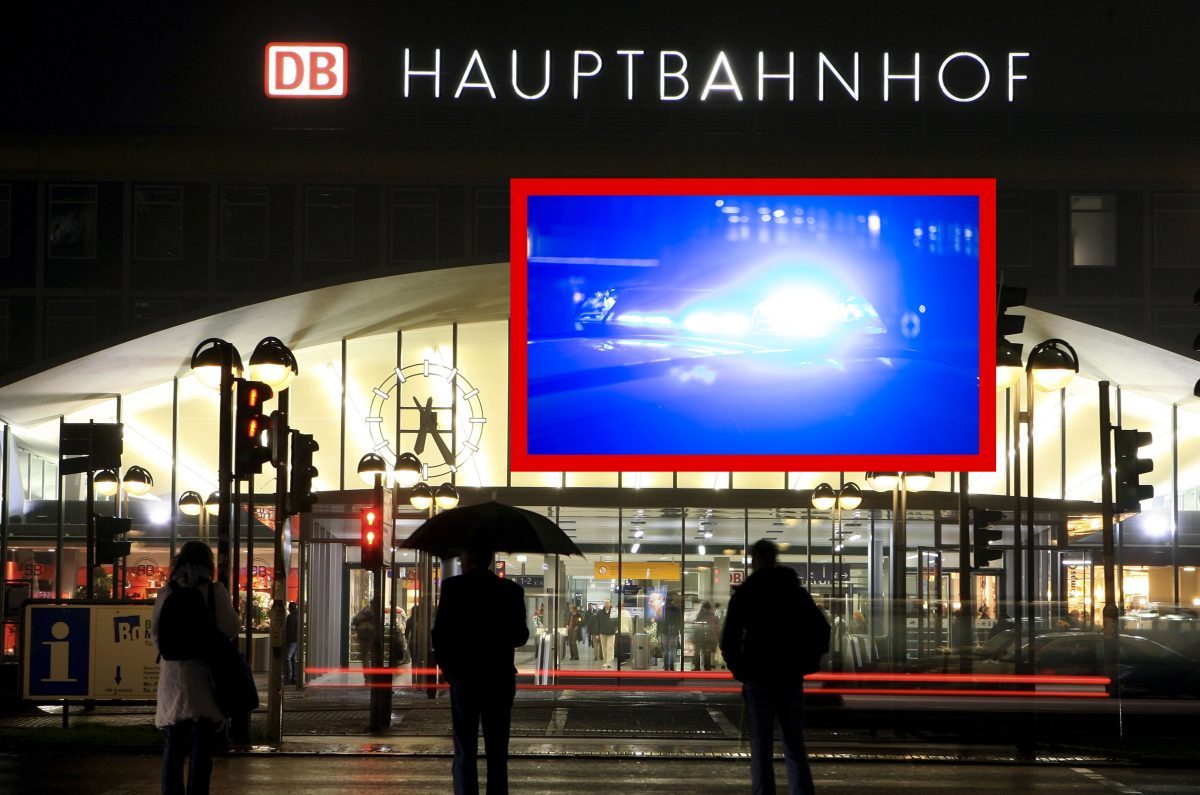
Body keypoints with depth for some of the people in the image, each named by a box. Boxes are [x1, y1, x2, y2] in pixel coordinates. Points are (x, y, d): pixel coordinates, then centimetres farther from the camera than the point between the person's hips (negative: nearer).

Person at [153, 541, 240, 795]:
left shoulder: (166, 594, 4)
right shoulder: (214, 591, -5)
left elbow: (155, 633, 10)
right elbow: (230, 629, -10)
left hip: (173, 673, 3)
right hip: (203, 673, -3)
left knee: (174, 744, 13)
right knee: (201, 746, 0)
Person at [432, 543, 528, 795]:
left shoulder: (453, 587, -7)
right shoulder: (512, 590, 0)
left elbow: (440, 633, -8)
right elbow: (521, 636, 3)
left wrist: (447, 669, 7)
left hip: (463, 679, -2)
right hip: (501, 680, 2)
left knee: (465, 753, 1)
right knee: (497, 753, 8)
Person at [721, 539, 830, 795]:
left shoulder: (744, 594, -3)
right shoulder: (797, 592, 7)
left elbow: (729, 640, -9)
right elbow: (822, 630, 7)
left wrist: (738, 670, 3)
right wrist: (807, 663, 12)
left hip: (759, 678, -3)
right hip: (792, 678, 3)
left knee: (761, 749, 1)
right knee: (795, 746, 8)